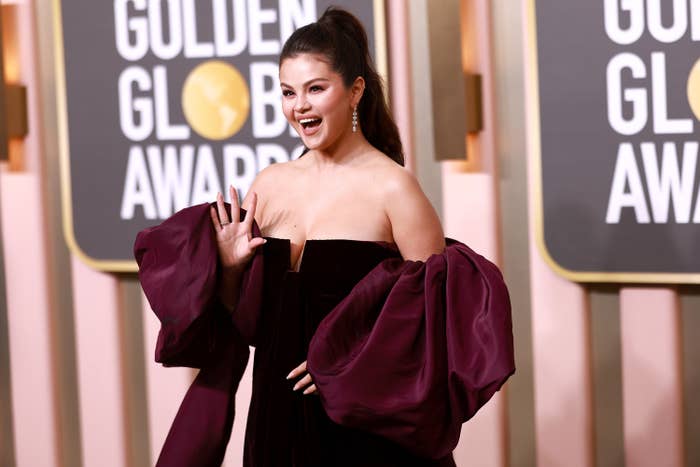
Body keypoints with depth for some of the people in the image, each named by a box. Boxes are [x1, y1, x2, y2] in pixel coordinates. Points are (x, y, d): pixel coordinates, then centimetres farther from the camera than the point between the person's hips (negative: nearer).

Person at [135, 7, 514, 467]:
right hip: (279, 413, 5)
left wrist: (353, 360, -20)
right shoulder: (270, 184, 4)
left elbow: (438, 309, -11)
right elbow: (242, 316, 12)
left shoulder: (391, 187, -11)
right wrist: (229, 269, -7)